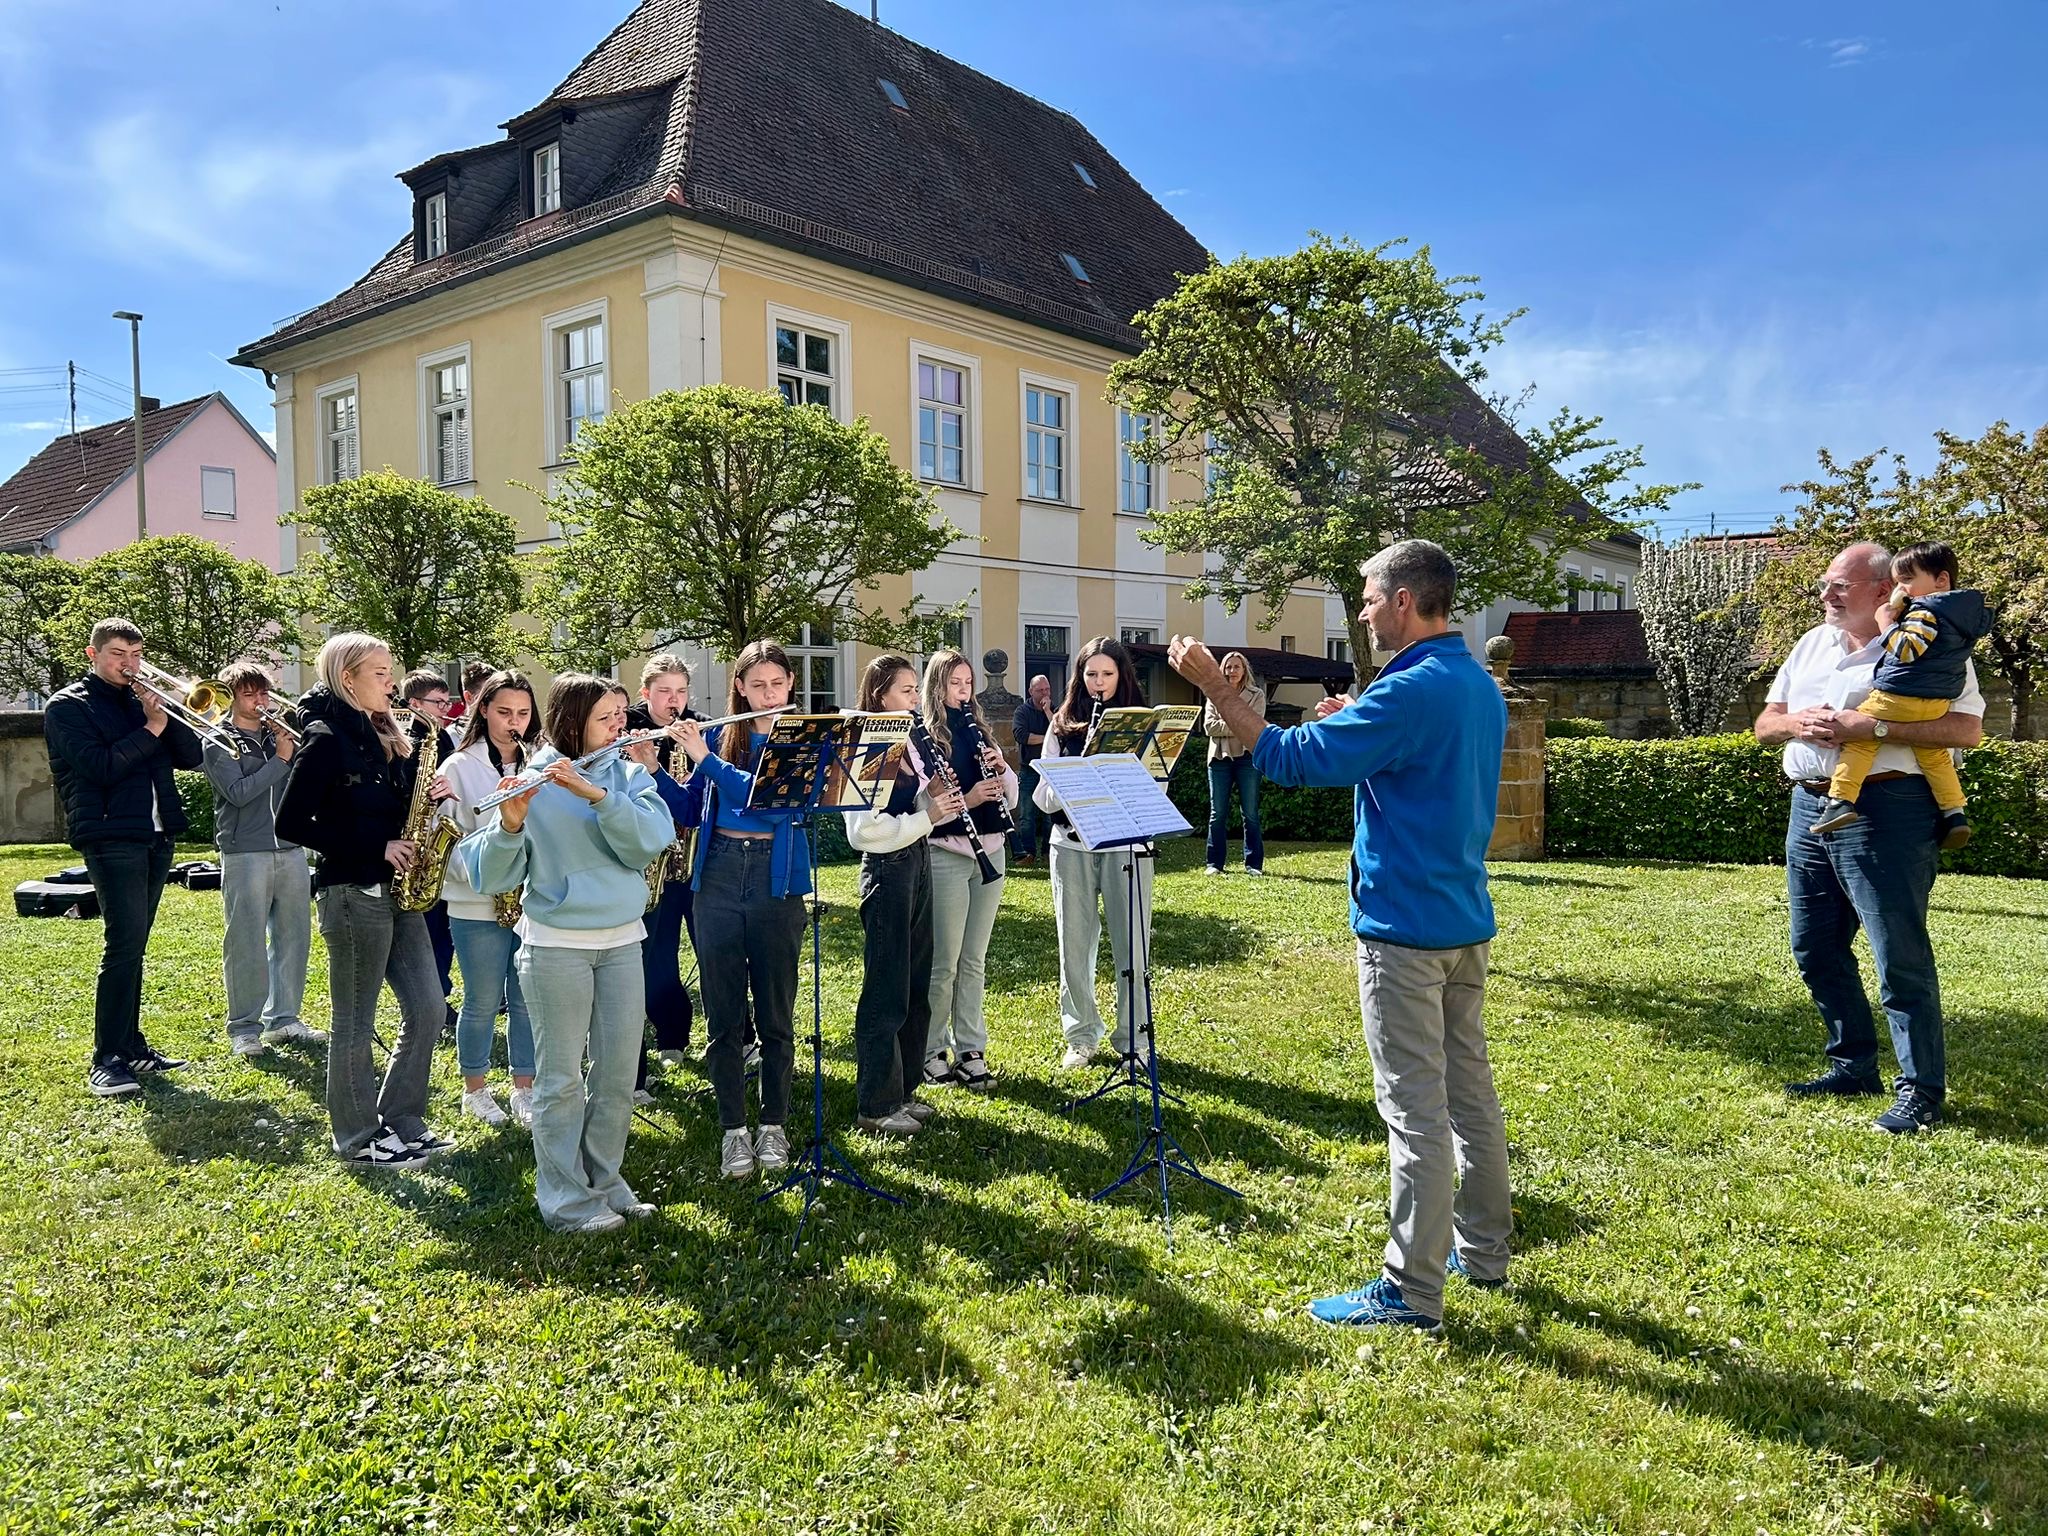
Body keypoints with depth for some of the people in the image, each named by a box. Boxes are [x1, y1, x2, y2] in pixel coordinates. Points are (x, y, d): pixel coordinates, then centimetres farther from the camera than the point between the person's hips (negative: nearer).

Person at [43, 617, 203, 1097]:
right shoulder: (68, 706, 0)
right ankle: (106, 1059, -10)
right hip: (111, 837, -6)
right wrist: (150, 729, -13)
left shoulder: (143, 701, 17)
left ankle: (131, 1044, 18)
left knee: (132, 946, 12)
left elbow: (190, 756, 8)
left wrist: (164, 714, -5)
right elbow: (100, 766, -15)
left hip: (156, 836, 6)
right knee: (124, 943, -14)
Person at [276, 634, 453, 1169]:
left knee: (426, 1010, 8)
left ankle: (402, 1122, 21)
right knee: (356, 1023, 3)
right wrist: (374, 848, -16)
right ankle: (357, 1140, 15)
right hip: (352, 893, -8)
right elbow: (290, 824, -14)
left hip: (395, 889, 8)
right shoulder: (326, 738, -11)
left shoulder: (385, 736, 13)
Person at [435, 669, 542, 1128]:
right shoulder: (459, 767, -1)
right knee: (483, 1003, 6)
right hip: (477, 905, -3)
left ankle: (524, 1089, 20)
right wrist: (480, 874, -19)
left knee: (528, 1001, 7)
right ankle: (475, 1089, 23)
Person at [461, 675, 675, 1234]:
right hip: (556, 946, -4)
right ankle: (565, 1201, 15)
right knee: (562, 1079, 4)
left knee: (619, 1074, 10)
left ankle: (605, 1183, 26)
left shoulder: (628, 773, 4)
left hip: (622, 941, 4)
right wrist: (509, 824, -28)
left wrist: (595, 793, -25)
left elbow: (649, 840, -15)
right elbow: (492, 874, -10)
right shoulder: (535, 785, -6)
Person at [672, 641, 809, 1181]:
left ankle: (773, 1126, 19)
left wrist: (704, 759, -17)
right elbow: (692, 808, 11)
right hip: (718, 877, 2)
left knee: (775, 1013, 6)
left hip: (775, 879, -2)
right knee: (723, 1012, 5)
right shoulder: (719, 736, 8)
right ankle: (733, 1129, 16)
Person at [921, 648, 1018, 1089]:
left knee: (974, 961, 11)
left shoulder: (978, 731, 15)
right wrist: (967, 799, -26)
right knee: (944, 962, -1)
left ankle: (970, 1050, 17)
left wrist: (1001, 768, -7)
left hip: (989, 853, 6)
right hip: (946, 856, -6)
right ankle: (932, 1051, 11)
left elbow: (1012, 797, 13)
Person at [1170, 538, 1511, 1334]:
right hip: (1464, 919, 10)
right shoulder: (1482, 688, 10)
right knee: (1469, 1089, 17)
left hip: (1404, 927, -9)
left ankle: (1412, 1290, 6)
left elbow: (1292, 759, -21)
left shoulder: (1411, 692, -20)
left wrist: (1215, 686, -16)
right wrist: (1357, 725, 15)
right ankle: (1483, 1249, 30)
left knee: (1414, 1107, -3)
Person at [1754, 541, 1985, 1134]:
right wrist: (1799, 722, -5)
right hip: (1809, 808, 8)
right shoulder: (1811, 643, 17)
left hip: (1884, 812, -7)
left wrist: (1871, 726, -21)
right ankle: (1854, 1067, 26)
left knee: (1900, 955, -6)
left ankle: (1920, 1090, 4)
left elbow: (1968, 729, -14)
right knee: (1816, 950, 12)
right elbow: (1764, 724, 18)